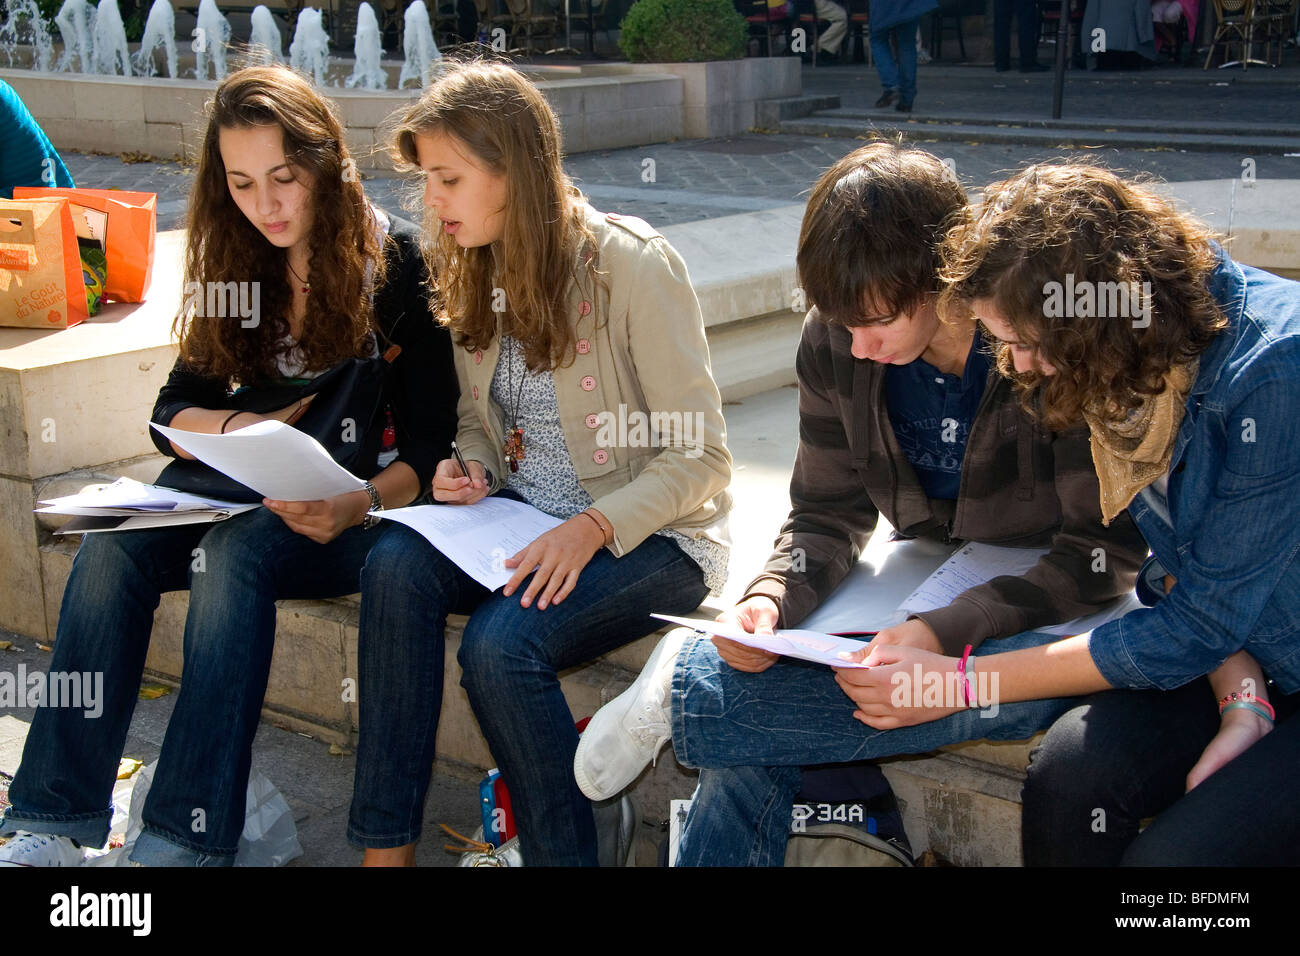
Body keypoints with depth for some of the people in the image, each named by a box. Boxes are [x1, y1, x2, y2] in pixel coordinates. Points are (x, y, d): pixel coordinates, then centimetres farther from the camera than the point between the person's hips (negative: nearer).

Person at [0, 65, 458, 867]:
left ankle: (186, 839, -34)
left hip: (369, 504, -5)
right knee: (112, 548, -22)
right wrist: (244, 428, -15)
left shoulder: (396, 261, -9)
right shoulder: (238, 264, 8)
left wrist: (359, 506, -30)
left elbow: (430, 440, -11)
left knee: (234, 552, -34)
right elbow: (174, 412, 8)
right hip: (260, 497, 5)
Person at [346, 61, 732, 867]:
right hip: (526, 519, 6)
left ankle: (566, 852, -9)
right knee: (396, 564, -24)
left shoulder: (633, 264, -15)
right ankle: (387, 845, -18)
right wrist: (472, 474, -3)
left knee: (501, 643, -31)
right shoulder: (481, 272, 7)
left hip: (651, 533, -6)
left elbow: (700, 457, -14)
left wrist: (592, 528, -26)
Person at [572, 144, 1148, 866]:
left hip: (1052, 608, -3)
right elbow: (829, 515, 2)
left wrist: (948, 632, -34)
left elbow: (1106, 550, -21)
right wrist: (773, 598, -21)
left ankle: (688, 686, -26)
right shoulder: (834, 346, -7)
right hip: (929, 585, 3)